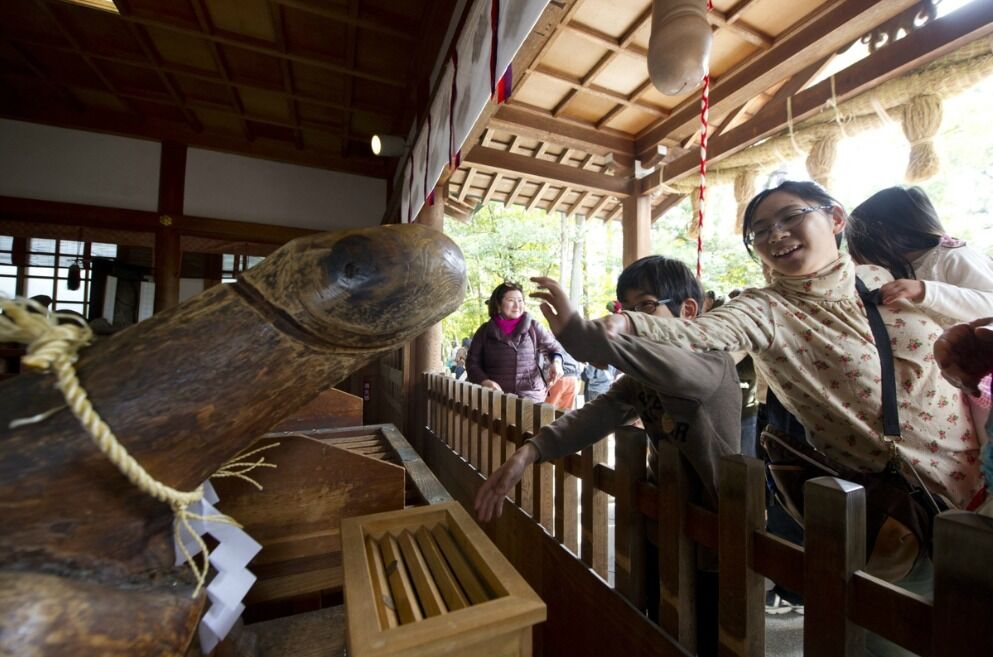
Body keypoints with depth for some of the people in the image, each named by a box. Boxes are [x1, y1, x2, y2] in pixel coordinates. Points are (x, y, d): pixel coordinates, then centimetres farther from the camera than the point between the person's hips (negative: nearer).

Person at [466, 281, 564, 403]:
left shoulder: (533, 327, 4)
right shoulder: (485, 331, 5)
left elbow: (554, 347, 15)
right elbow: (472, 362, 7)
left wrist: (556, 362, -6)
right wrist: (484, 381, -10)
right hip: (496, 396, 0)